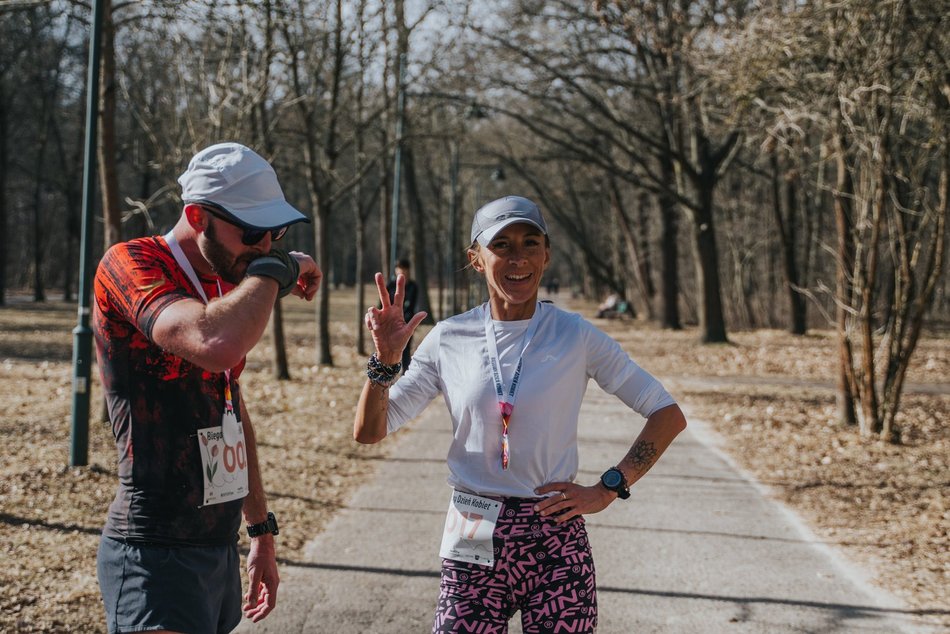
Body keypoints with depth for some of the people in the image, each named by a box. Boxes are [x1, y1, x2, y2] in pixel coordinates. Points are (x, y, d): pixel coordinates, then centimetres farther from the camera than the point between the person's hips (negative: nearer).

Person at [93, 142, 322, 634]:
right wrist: (276, 268, -16)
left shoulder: (225, 287, 14)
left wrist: (261, 532, 27)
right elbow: (215, 344, -33)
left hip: (221, 550, 9)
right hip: (156, 556, -8)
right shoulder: (131, 264, -13)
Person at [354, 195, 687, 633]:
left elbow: (668, 415, 1)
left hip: (556, 545, -1)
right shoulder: (449, 339, 3)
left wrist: (608, 489, -6)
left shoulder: (575, 336, -2)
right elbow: (368, 432, 4)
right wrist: (385, 359, -11)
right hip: (474, 545, 1)